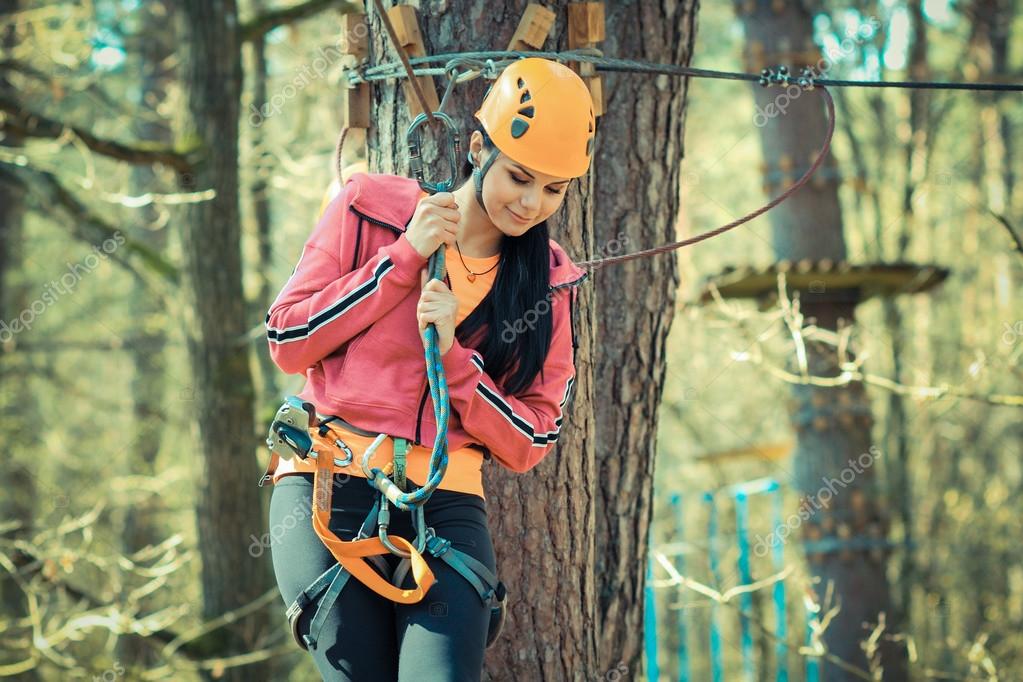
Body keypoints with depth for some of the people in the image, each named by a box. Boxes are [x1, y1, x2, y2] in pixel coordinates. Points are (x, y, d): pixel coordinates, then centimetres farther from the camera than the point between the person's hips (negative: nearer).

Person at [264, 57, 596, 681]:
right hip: (332, 486, -1)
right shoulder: (370, 209, 3)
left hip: (447, 507, 2)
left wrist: (451, 354, -10)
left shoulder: (549, 284, 8)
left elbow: (527, 446, 6)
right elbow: (288, 341, -1)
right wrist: (405, 256, -7)